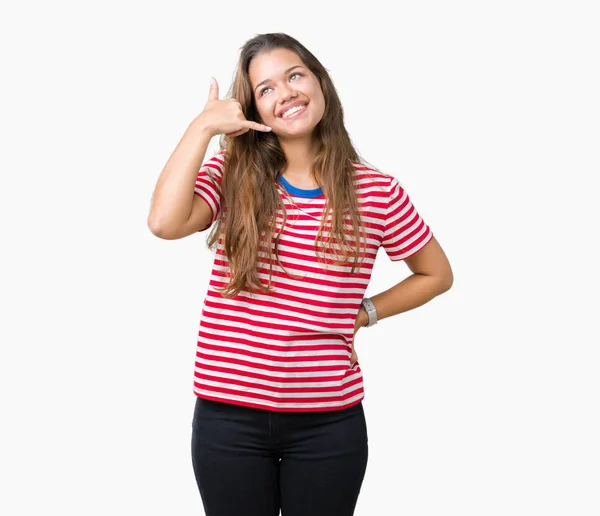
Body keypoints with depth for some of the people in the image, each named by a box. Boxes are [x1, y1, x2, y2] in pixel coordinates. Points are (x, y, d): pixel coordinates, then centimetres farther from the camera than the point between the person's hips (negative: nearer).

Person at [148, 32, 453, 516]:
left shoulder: (377, 191, -3)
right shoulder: (232, 175, -2)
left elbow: (436, 274, 11)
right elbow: (165, 223, -22)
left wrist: (364, 313, 1)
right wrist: (204, 126, -15)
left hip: (328, 423, 0)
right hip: (228, 417, 1)